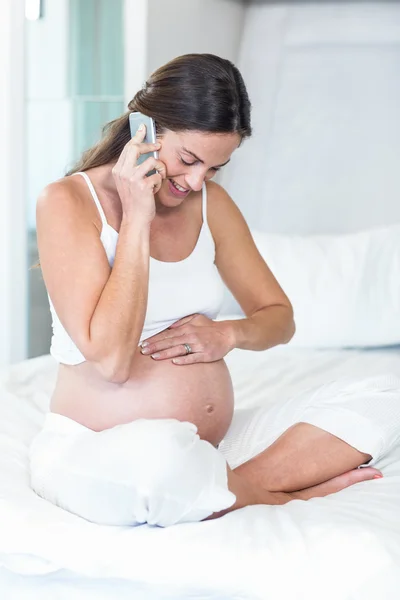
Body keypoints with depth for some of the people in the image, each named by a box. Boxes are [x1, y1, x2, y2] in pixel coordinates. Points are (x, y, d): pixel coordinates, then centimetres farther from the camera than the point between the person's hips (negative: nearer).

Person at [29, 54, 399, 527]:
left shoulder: (211, 203, 8)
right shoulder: (67, 202, -10)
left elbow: (279, 318, 16)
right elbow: (110, 358, -21)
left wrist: (229, 334, -7)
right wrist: (137, 220, -20)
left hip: (212, 447, 6)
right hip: (94, 453, -6)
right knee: (158, 454, -43)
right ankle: (282, 495, -14)